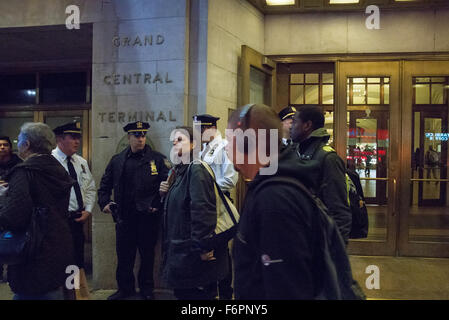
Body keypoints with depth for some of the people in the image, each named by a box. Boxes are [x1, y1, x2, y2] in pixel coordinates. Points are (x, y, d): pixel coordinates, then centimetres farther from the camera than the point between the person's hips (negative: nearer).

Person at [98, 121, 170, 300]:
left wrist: (158, 205, -13)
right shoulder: (117, 161, 9)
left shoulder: (157, 159, 0)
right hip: (124, 217, 2)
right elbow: (105, 184, 16)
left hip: (148, 217, -2)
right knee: (124, 255, 9)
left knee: (147, 255, 9)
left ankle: (147, 289, 24)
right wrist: (104, 203, 3)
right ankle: (125, 289, 24)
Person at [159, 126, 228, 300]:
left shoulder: (196, 170, -16)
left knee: (196, 294, -3)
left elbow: (203, 210, -25)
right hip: (180, 250, 10)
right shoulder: (180, 170, 15)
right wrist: (167, 192, 3)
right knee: (182, 293, 16)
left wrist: (204, 247, -27)